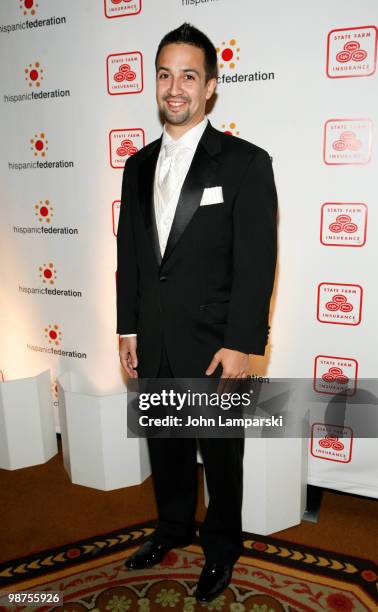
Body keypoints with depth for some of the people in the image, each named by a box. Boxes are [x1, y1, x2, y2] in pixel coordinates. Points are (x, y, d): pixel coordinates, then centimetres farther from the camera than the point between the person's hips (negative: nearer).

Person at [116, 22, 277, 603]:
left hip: (213, 344, -5)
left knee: (220, 453, 14)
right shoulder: (139, 165, 9)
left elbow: (257, 262, -12)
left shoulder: (245, 162, -8)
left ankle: (221, 547, 39)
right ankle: (173, 528, 47)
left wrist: (240, 345, -16)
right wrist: (128, 327, 8)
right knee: (166, 445, 21)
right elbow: (128, 252, 10)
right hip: (153, 343, 5)